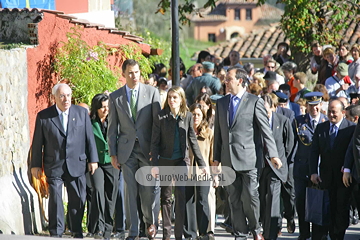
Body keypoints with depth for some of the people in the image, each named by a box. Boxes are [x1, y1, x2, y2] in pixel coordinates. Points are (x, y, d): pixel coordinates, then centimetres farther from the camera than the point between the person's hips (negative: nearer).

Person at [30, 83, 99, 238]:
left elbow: (89, 137, 8)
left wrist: (93, 160, 4)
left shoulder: (81, 113, 5)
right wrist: (36, 165, 2)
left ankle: (77, 231, 19)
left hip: (76, 165, 2)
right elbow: (37, 142, 4)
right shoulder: (43, 116, 0)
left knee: (78, 199, 5)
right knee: (55, 199, -3)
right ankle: (56, 233, 4)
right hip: (54, 166, -2)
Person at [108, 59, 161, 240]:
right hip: (127, 150, 1)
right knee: (130, 191, -1)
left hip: (147, 148, -1)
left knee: (148, 190, -1)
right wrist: (113, 154, 2)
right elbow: (112, 128, 8)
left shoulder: (152, 92, 3)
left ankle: (150, 223, 24)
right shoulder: (115, 97, 5)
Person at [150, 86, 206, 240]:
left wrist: (201, 163, 5)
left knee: (181, 195, -11)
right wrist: (155, 164, -12)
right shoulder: (161, 117, -4)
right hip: (165, 160, -1)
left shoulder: (187, 116, 2)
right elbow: (155, 142, -4)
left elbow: (192, 141, 7)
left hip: (182, 160, 1)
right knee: (166, 197, 6)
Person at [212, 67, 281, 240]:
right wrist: (216, 158, 12)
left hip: (248, 159, -5)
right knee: (235, 200, 6)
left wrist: (273, 155, -11)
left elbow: (266, 130, -4)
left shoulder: (254, 102, -2)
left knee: (250, 196, -7)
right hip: (228, 159, 5)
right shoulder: (221, 103, 14)